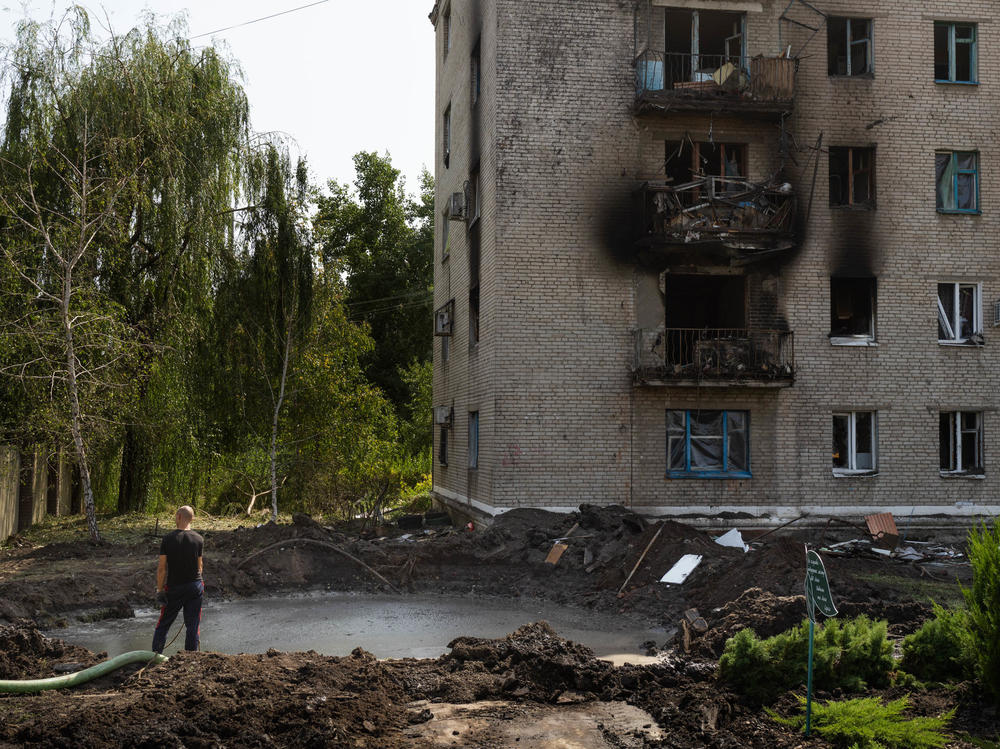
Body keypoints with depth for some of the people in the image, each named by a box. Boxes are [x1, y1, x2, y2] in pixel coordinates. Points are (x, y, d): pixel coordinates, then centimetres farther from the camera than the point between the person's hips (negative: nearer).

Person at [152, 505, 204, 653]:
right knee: (193, 626, 7)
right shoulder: (198, 539, -5)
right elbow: (199, 565, 4)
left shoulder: (168, 538, -9)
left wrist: (159, 590, -2)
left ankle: (155, 655, 16)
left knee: (163, 624, 13)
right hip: (194, 586, 1)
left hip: (174, 587, -1)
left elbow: (162, 567, -8)